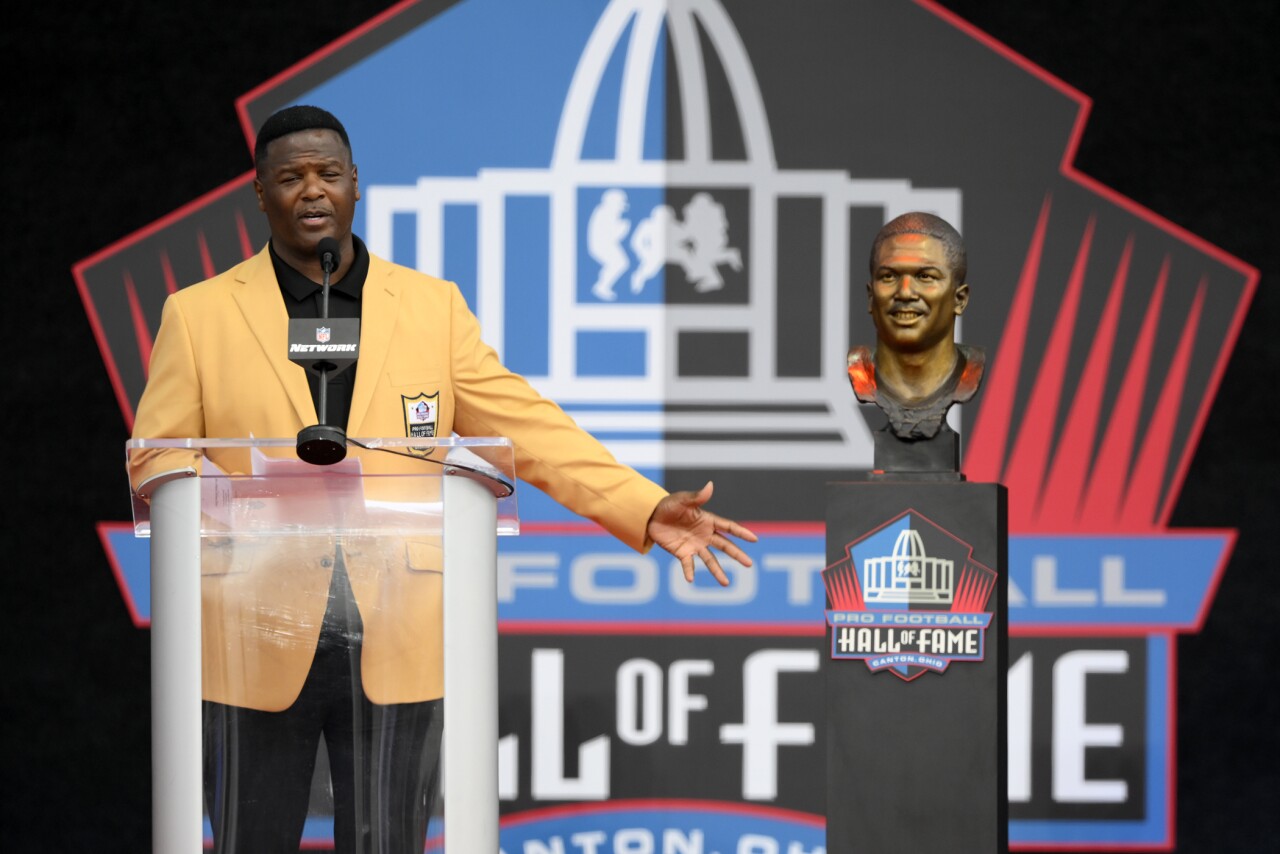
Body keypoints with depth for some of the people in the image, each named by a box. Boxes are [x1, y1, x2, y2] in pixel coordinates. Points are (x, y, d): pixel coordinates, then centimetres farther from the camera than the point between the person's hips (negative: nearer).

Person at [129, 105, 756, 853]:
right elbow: (158, 461, 5)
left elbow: (527, 426, 5)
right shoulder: (199, 314, 6)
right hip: (257, 643, -1)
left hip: (396, 647, 1)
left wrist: (647, 509, -5)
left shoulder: (433, 307, 9)